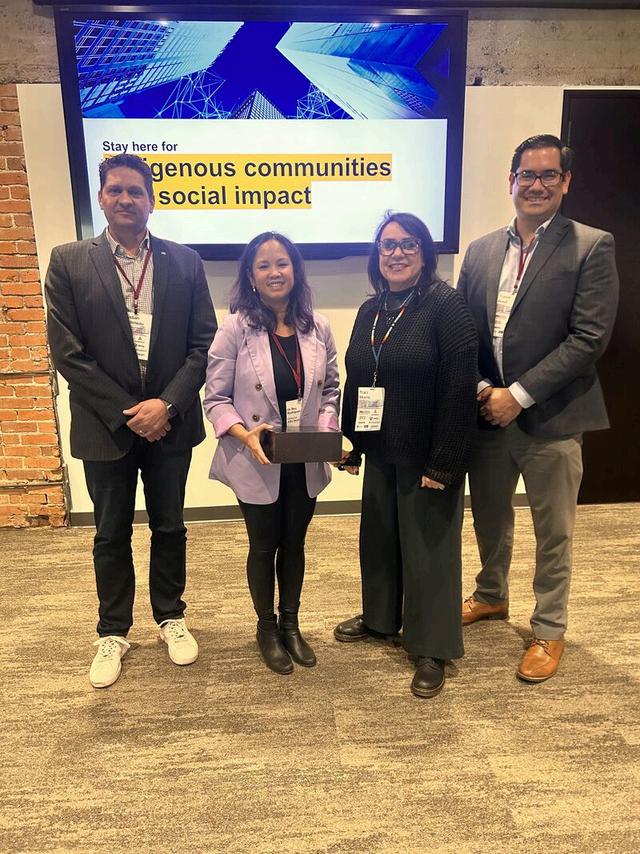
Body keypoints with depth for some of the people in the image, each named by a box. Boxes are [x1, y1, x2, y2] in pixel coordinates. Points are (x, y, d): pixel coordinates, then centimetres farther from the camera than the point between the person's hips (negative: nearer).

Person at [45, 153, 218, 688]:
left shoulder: (185, 262, 2)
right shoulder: (69, 262, -2)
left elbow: (204, 343, -2)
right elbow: (67, 352, -7)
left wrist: (167, 404, -13)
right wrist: (126, 414, -12)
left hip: (170, 422, 1)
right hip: (105, 426, -1)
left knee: (169, 527, 15)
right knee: (111, 535, 13)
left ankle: (171, 616, 36)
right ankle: (113, 632, 32)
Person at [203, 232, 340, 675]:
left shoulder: (318, 327, -2)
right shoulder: (236, 328, -12)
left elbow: (331, 388, 6)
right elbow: (216, 398, -9)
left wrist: (326, 428, -10)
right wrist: (244, 434, -25)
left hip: (305, 462, 3)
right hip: (257, 462, -3)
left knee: (294, 543, 18)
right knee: (264, 546, 15)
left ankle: (291, 624, 40)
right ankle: (266, 627, 38)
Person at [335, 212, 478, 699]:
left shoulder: (446, 306, -12)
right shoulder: (370, 310, 9)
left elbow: (460, 388, -18)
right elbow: (355, 382, 12)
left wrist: (444, 462, -20)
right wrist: (351, 444, 10)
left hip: (426, 456, -6)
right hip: (380, 452, 7)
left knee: (427, 547, 5)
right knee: (378, 537, 18)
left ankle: (432, 649, 21)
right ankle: (380, 617, 40)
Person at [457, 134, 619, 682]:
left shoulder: (592, 247, -6)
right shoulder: (481, 250, 8)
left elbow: (589, 338, -14)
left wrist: (519, 394, -17)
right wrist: (481, 389, -8)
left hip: (552, 417, -4)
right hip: (487, 412, 5)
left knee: (553, 534, 10)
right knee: (489, 518, 21)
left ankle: (549, 631, 30)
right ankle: (492, 596, 45)